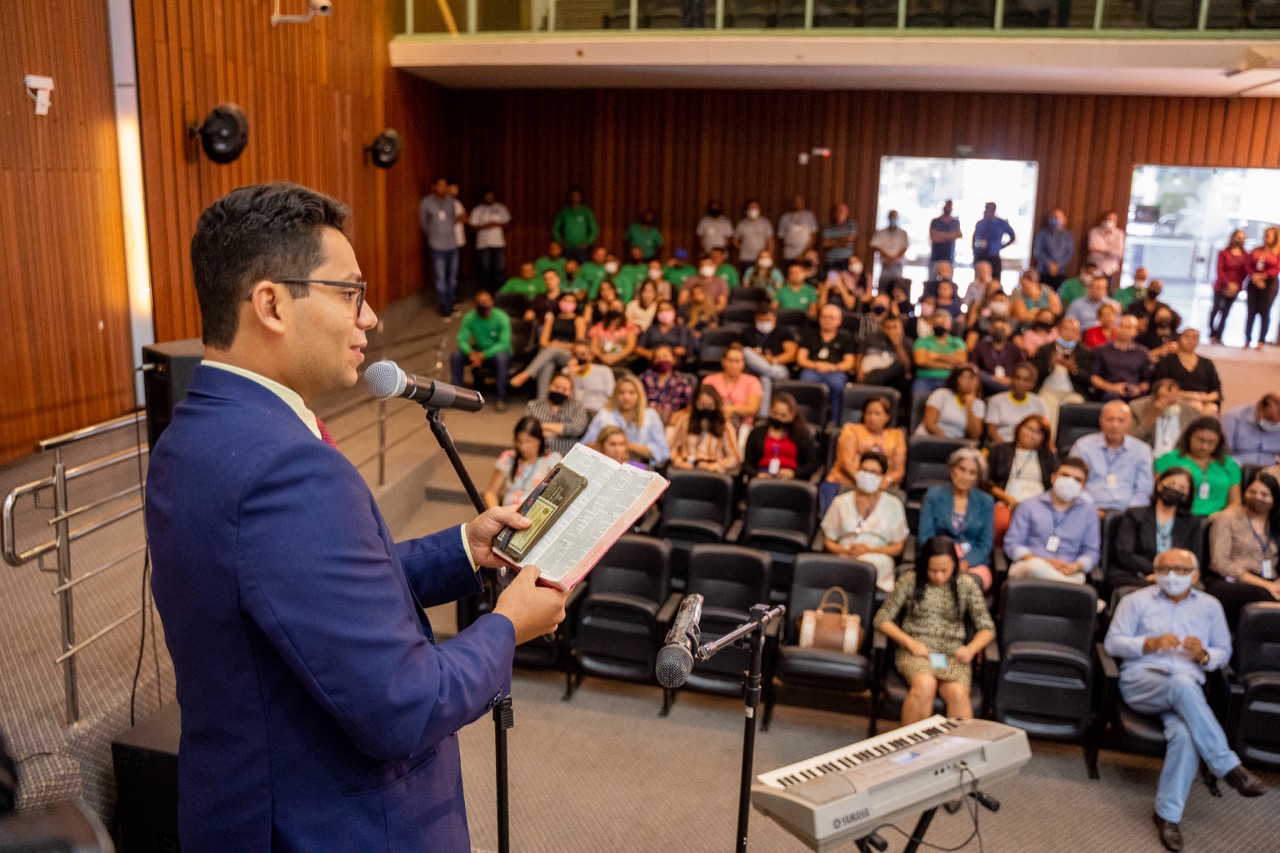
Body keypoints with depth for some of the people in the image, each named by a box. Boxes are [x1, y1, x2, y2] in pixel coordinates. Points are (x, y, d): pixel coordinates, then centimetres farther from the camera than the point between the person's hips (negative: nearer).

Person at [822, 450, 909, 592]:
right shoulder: (841, 502, 18)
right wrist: (846, 551, -6)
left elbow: (898, 547, 12)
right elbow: (828, 542, 16)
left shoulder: (893, 505, 15)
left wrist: (870, 550, -6)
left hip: (877, 559, 0)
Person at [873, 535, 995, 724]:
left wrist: (971, 649, -10)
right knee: (925, 685, -35)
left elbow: (987, 627, 11)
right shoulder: (909, 581, 2)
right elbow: (882, 619, 3)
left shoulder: (966, 585, 6)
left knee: (958, 692, -33)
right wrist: (910, 642, -12)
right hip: (916, 651, -1)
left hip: (953, 655, 1)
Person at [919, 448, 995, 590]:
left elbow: (986, 543, 8)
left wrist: (966, 563, -12)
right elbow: (926, 537, 4)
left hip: (974, 561, 1)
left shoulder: (986, 502, 14)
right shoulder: (934, 495, 11)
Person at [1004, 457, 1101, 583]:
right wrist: (1042, 562, -12)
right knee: (1036, 566, -39)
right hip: (1026, 568, 1)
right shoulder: (1029, 506, 14)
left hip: (1067, 573, -1)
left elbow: (1091, 552, 15)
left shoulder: (1089, 512, 20)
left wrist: (1075, 567, -9)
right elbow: (1012, 543, 6)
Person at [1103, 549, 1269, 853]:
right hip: (1141, 680, -2)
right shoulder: (1136, 600, 11)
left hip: (1186, 689, 2)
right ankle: (1229, 766, -29)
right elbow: (1112, 643, 4)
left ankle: (1168, 814, -23)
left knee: (1185, 733, -33)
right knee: (1182, 683, -38)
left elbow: (1224, 652, 18)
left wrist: (1204, 655, -5)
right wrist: (1151, 643, -13)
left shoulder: (1210, 606, 19)